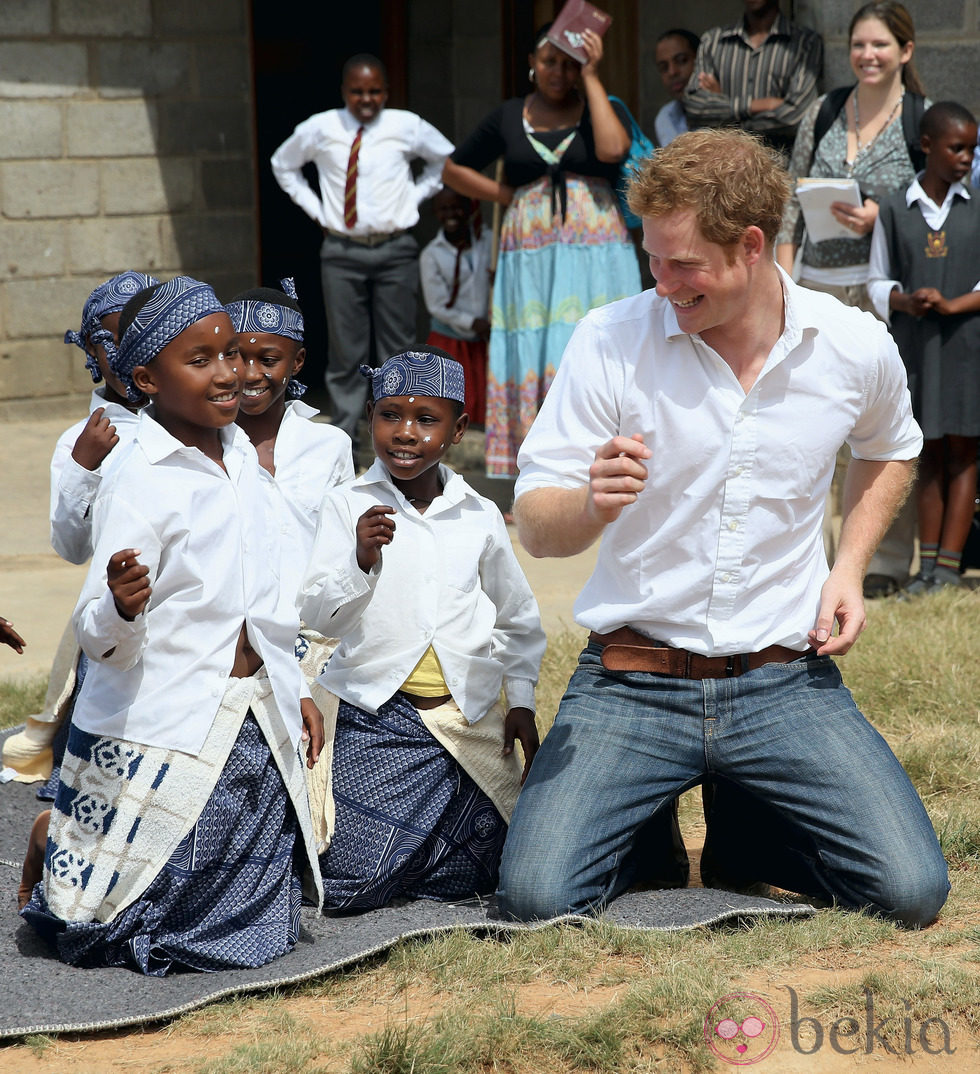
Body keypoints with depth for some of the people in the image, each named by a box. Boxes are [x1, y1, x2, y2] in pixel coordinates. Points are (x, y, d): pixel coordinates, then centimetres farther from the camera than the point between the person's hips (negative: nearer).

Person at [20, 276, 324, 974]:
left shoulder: (241, 457, 8)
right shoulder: (138, 485, -16)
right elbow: (100, 639, -18)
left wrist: (295, 689, 19)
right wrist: (120, 606, -39)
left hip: (256, 726, 7)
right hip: (163, 737, -7)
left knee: (260, 931, 9)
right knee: (111, 937, -1)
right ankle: (56, 845, 28)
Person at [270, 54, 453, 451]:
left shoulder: (407, 127, -1)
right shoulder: (320, 129, -1)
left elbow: (447, 160, 17)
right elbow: (283, 164, 18)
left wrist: (415, 196, 6)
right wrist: (315, 208, 8)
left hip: (395, 250, 0)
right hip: (342, 250, 0)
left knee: (398, 350, 3)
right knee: (345, 351, 3)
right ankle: (343, 439, 10)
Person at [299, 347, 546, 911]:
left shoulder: (480, 517, 6)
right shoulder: (348, 507, -2)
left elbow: (519, 619, 18)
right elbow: (318, 612, -8)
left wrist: (521, 700, 11)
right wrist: (361, 563, -24)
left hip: (470, 718, 3)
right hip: (377, 720, -3)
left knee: (479, 877, 3)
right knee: (350, 885, -12)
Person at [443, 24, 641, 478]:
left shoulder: (603, 109, 7)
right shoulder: (508, 117, 11)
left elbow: (612, 150, -16)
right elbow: (453, 170, 20)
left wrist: (591, 79, -8)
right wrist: (508, 196, 7)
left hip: (595, 258, -2)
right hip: (531, 264, 2)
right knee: (531, 363, -2)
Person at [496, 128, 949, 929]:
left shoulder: (856, 348, -3)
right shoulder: (610, 343, -9)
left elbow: (890, 450, 22)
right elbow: (536, 526, -8)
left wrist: (851, 566, 6)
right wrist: (591, 508, -31)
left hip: (786, 682, 1)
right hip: (633, 678, -1)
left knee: (912, 892, -13)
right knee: (537, 897, -20)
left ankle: (744, 829, 18)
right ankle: (648, 826, 16)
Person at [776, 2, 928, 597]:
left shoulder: (926, 119, 1)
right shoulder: (823, 113, 12)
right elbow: (793, 202, 13)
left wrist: (881, 221, -15)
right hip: (821, 286, 4)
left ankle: (888, 559, 5)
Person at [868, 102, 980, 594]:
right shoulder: (894, 210, 4)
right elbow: (879, 282, 8)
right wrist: (906, 302, -11)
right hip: (916, 344, 1)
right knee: (929, 455, 6)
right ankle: (927, 563, 9)